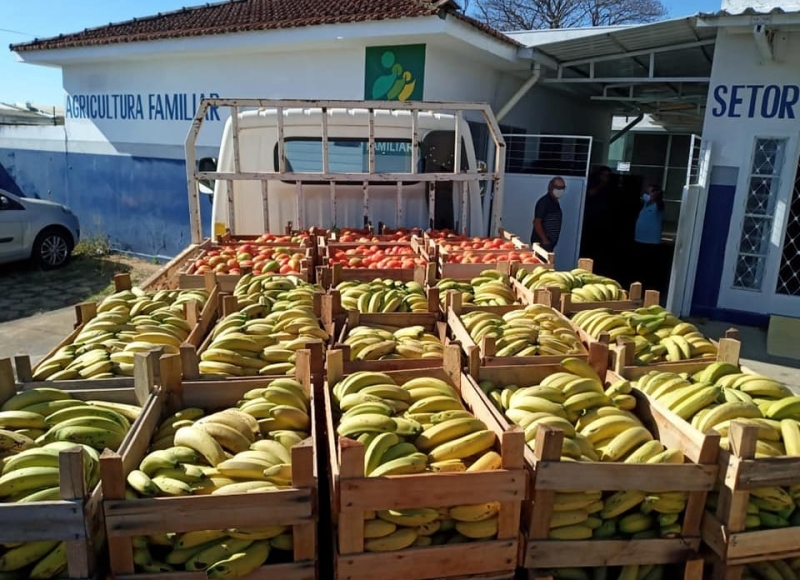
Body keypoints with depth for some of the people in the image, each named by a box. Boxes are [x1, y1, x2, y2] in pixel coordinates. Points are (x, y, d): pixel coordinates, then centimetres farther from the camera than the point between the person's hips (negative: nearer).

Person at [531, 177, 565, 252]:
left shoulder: (555, 202, 14)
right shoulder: (544, 202, -15)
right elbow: (537, 223, -20)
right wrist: (545, 240, -20)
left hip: (549, 242, 9)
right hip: (541, 242, -9)